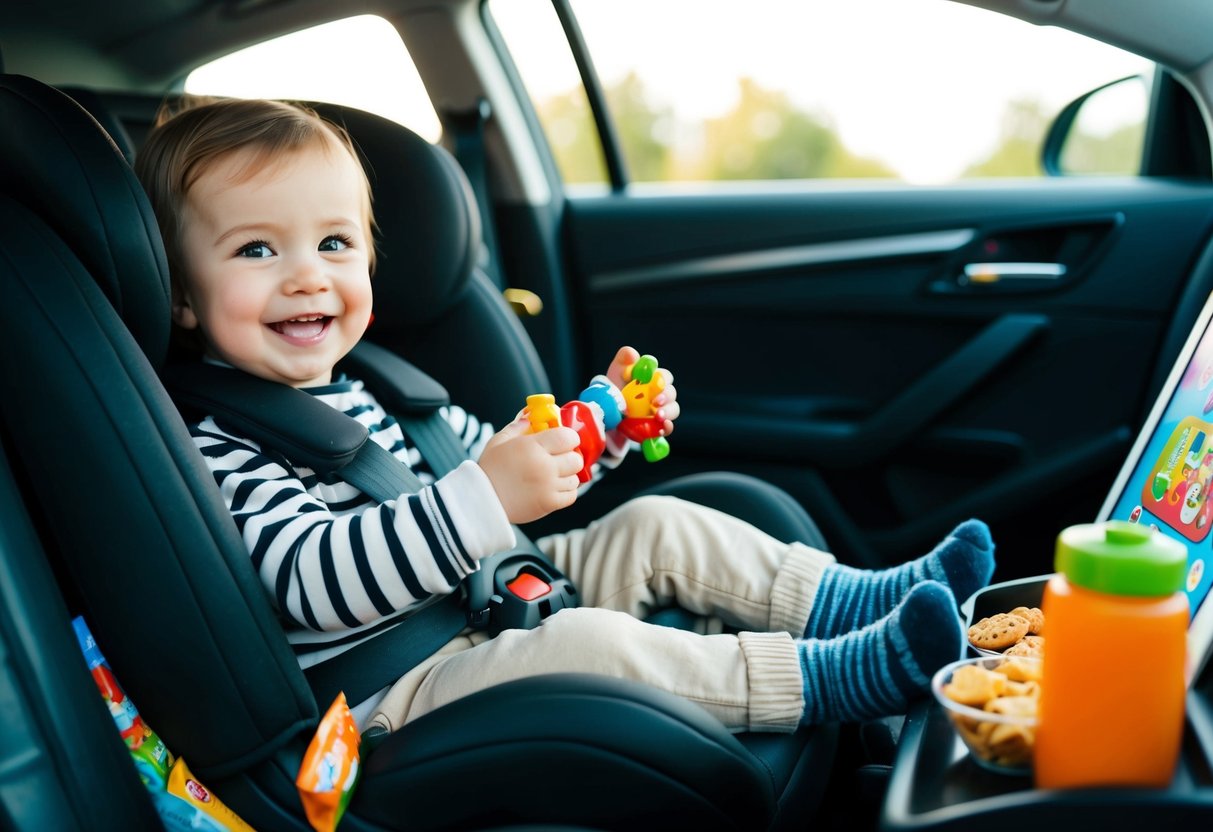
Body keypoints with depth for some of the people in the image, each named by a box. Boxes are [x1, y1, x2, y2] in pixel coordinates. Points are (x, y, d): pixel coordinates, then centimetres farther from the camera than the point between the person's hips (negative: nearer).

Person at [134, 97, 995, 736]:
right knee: (585, 642, -31)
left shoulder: (378, 388, 14)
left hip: (501, 601, 9)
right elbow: (316, 582, -28)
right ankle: (838, 674, -25)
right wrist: (482, 498, -38)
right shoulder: (220, 450, -14)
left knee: (654, 525, 2)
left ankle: (854, 600, 1)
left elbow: (493, 454, 25)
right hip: (394, 693, -9)